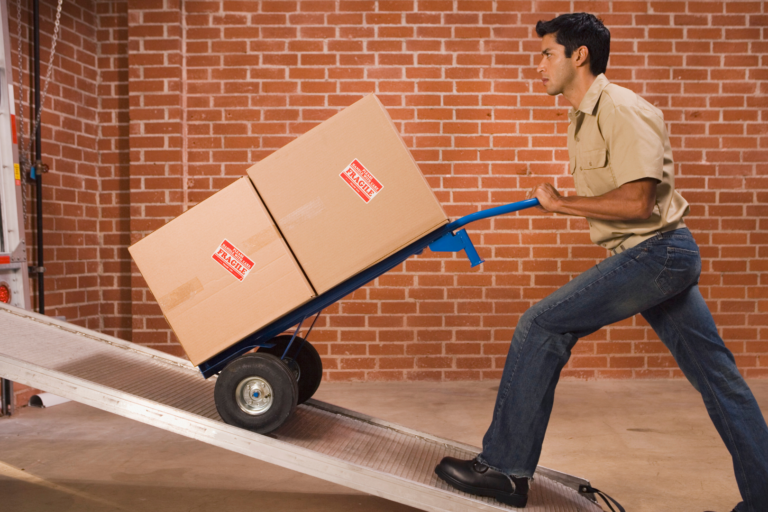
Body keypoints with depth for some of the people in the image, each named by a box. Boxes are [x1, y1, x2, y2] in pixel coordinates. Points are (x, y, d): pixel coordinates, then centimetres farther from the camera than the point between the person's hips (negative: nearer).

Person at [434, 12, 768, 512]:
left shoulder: (621, 110, -16)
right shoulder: (585, 117, 15)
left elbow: (636, 202, -23)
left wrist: (561, 203, -14)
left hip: (655, 251, -11)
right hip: (656, 255, 11)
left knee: (541, 327, -13)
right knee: (718, 377, 14)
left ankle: (505, 468, -5)